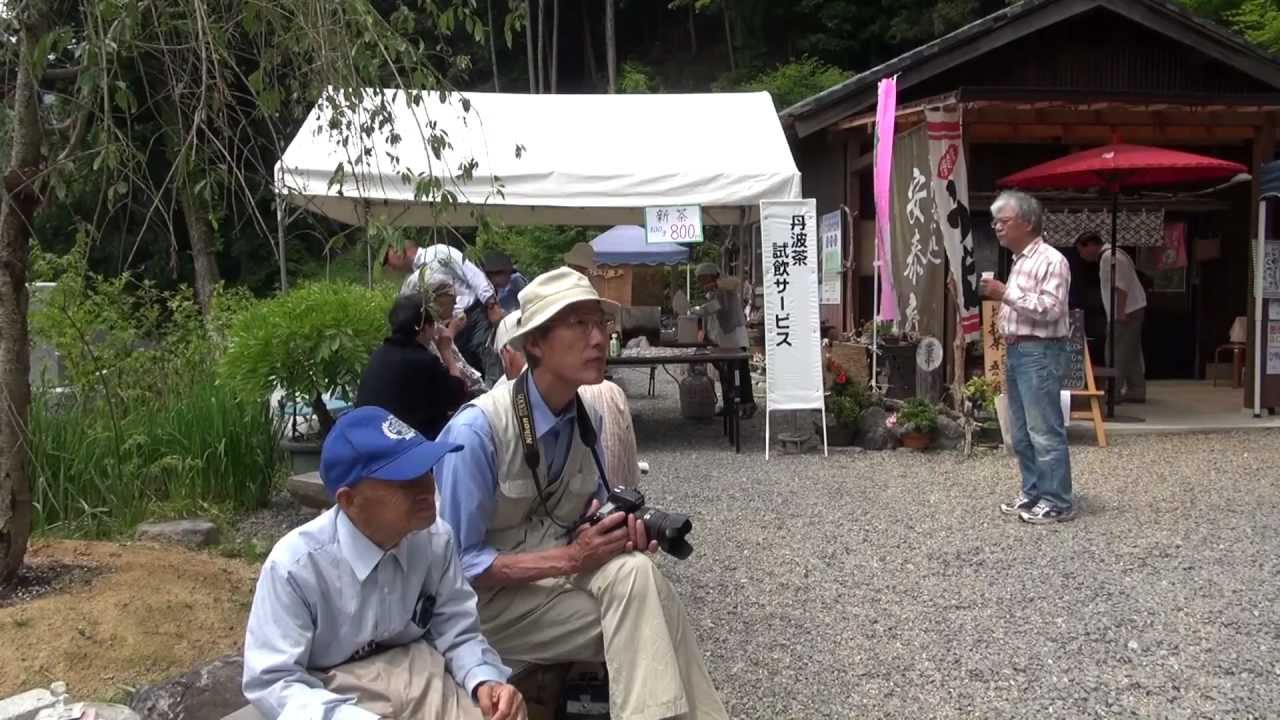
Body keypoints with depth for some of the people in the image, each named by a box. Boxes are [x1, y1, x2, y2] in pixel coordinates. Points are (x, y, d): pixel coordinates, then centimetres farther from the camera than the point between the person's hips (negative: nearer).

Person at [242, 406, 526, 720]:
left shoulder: (436, 538, -10)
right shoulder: (295, 564, -21)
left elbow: (457, 633, 1)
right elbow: (270, 682, -16)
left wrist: (484, 681, -20)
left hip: (419, 673, 3)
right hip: (334, 691, -3)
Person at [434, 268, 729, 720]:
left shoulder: (588, 417, 1)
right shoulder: (475, 431, -21)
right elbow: (457, 565, -19)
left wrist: (622, 530, -11)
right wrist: (571, 558, -25)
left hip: (561, 571, 6)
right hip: (490, 597, -6)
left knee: (632, 569, -27)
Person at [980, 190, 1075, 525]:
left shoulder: (1050, 260, -11)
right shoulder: (1020, 261, 18)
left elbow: (1050, 309, -22)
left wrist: (1005, 294, -21)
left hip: (1040, 353, -10)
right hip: (1016, 351, 10)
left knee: (1045, 431, -6)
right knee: (1022, 433, 13)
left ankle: (1056, 502, 0)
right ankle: (1033, 494, 21)